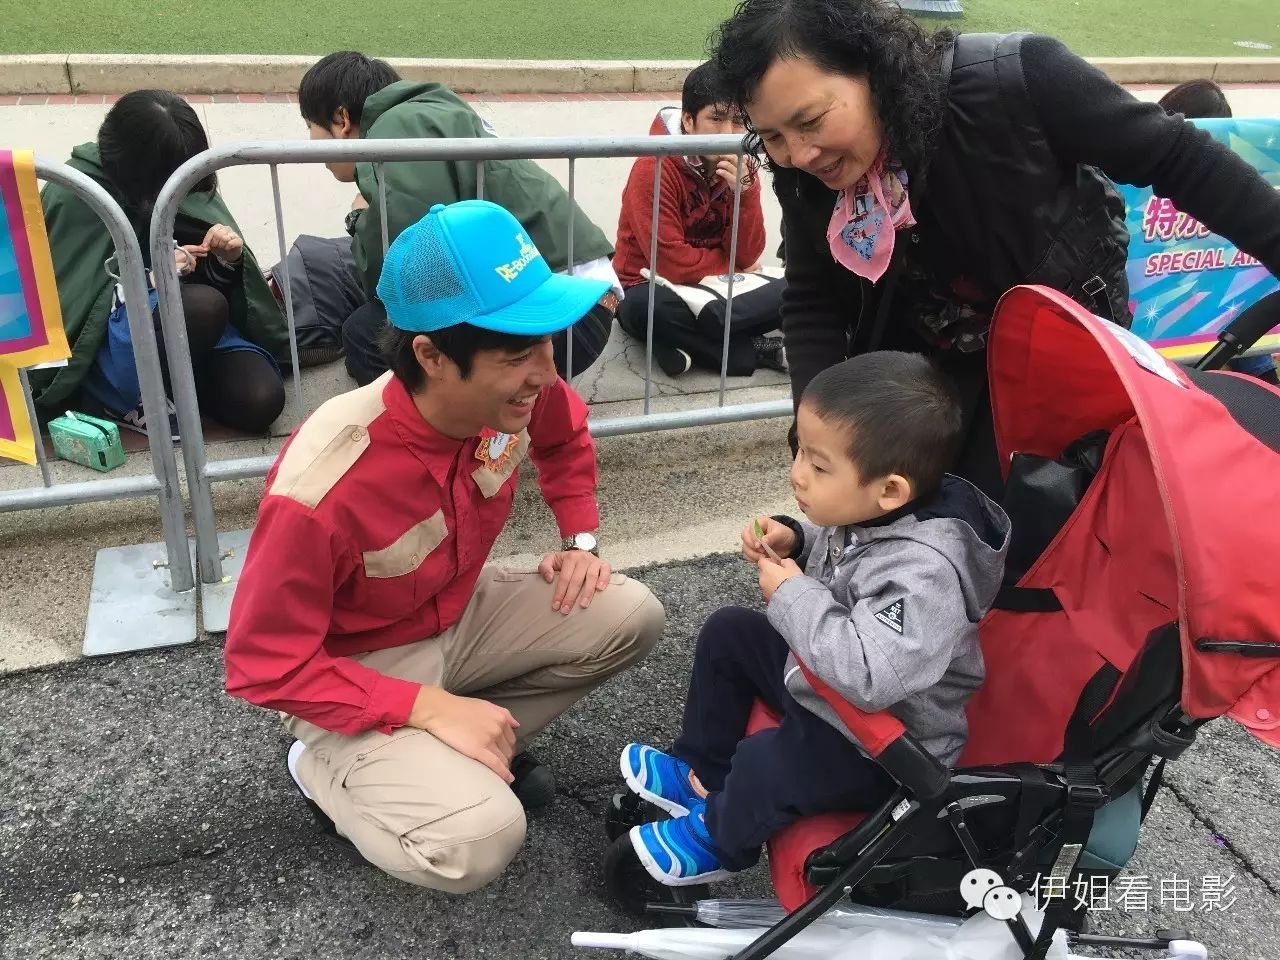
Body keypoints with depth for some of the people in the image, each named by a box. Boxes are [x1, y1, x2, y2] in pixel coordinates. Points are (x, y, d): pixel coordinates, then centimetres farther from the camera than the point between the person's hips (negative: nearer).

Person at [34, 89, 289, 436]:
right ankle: (135, 402, -12)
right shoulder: (73, 196, -12)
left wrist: (229, 260, -14)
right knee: (204, 304, -34)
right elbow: (69, 299, -12)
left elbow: (209, 279, 9)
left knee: (260, 401, -21)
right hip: (101, 344, -4)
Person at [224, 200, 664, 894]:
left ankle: (469, 750, 4)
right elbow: (266, 667, -24)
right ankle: (328, 770, 4)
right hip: (358, 673, -6)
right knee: (479, 839, -26)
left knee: (630, 617, -10)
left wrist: (581, 540, -3)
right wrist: (429, 707, -30)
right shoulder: (323, 491, -36)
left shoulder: (513, 390, -17)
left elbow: (564, 440, 9)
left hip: (460, 615, 6)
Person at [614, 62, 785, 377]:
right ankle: (760, 351, -20)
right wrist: (730, 264, -8)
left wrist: (745, 191, -23)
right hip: (652, 288, -4)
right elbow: (672, 264, -24)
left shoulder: (741, 168, -3)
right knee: (644, 308, -40)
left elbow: (746, 257, -9)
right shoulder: (653, 168, -20)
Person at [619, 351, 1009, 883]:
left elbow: (870, 675, -46)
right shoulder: (864, 510, -12)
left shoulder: (923, 572, -37)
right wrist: (793, 542, -10)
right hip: (827, 676, 9)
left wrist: (791, 596, -35)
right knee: (727, 633, 14)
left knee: (767, 762, -28)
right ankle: (701, 771, 30)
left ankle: (716, 839, 8)